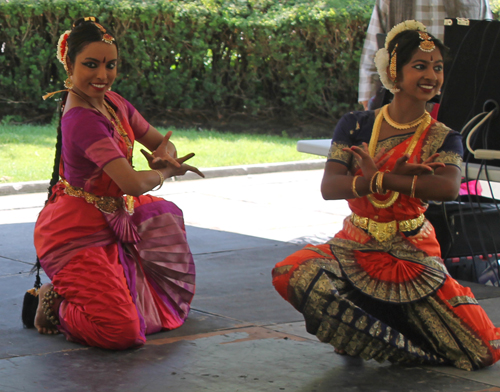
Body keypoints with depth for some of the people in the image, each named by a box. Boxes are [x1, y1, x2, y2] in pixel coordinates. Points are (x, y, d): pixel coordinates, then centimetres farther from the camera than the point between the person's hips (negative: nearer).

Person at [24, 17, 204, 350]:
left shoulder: (113, 102, 2)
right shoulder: (83, 120, -28)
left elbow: (161, 141, 13)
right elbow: (133, 184, -33)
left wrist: (165, 154, -13)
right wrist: (167, 172, -11)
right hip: (77, 234, -10)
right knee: (122, 331, -20)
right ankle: (57, 304, 7)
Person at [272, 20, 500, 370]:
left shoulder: (443, 139, -2)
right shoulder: (356, 126, -1)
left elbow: (448, 188, -24)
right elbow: (329, 187, -14)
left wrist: (378, 177, -24)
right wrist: (395, 176, -25)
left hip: (414, 258, 1)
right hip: (357, 248, 0)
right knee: (292, 273, -32)